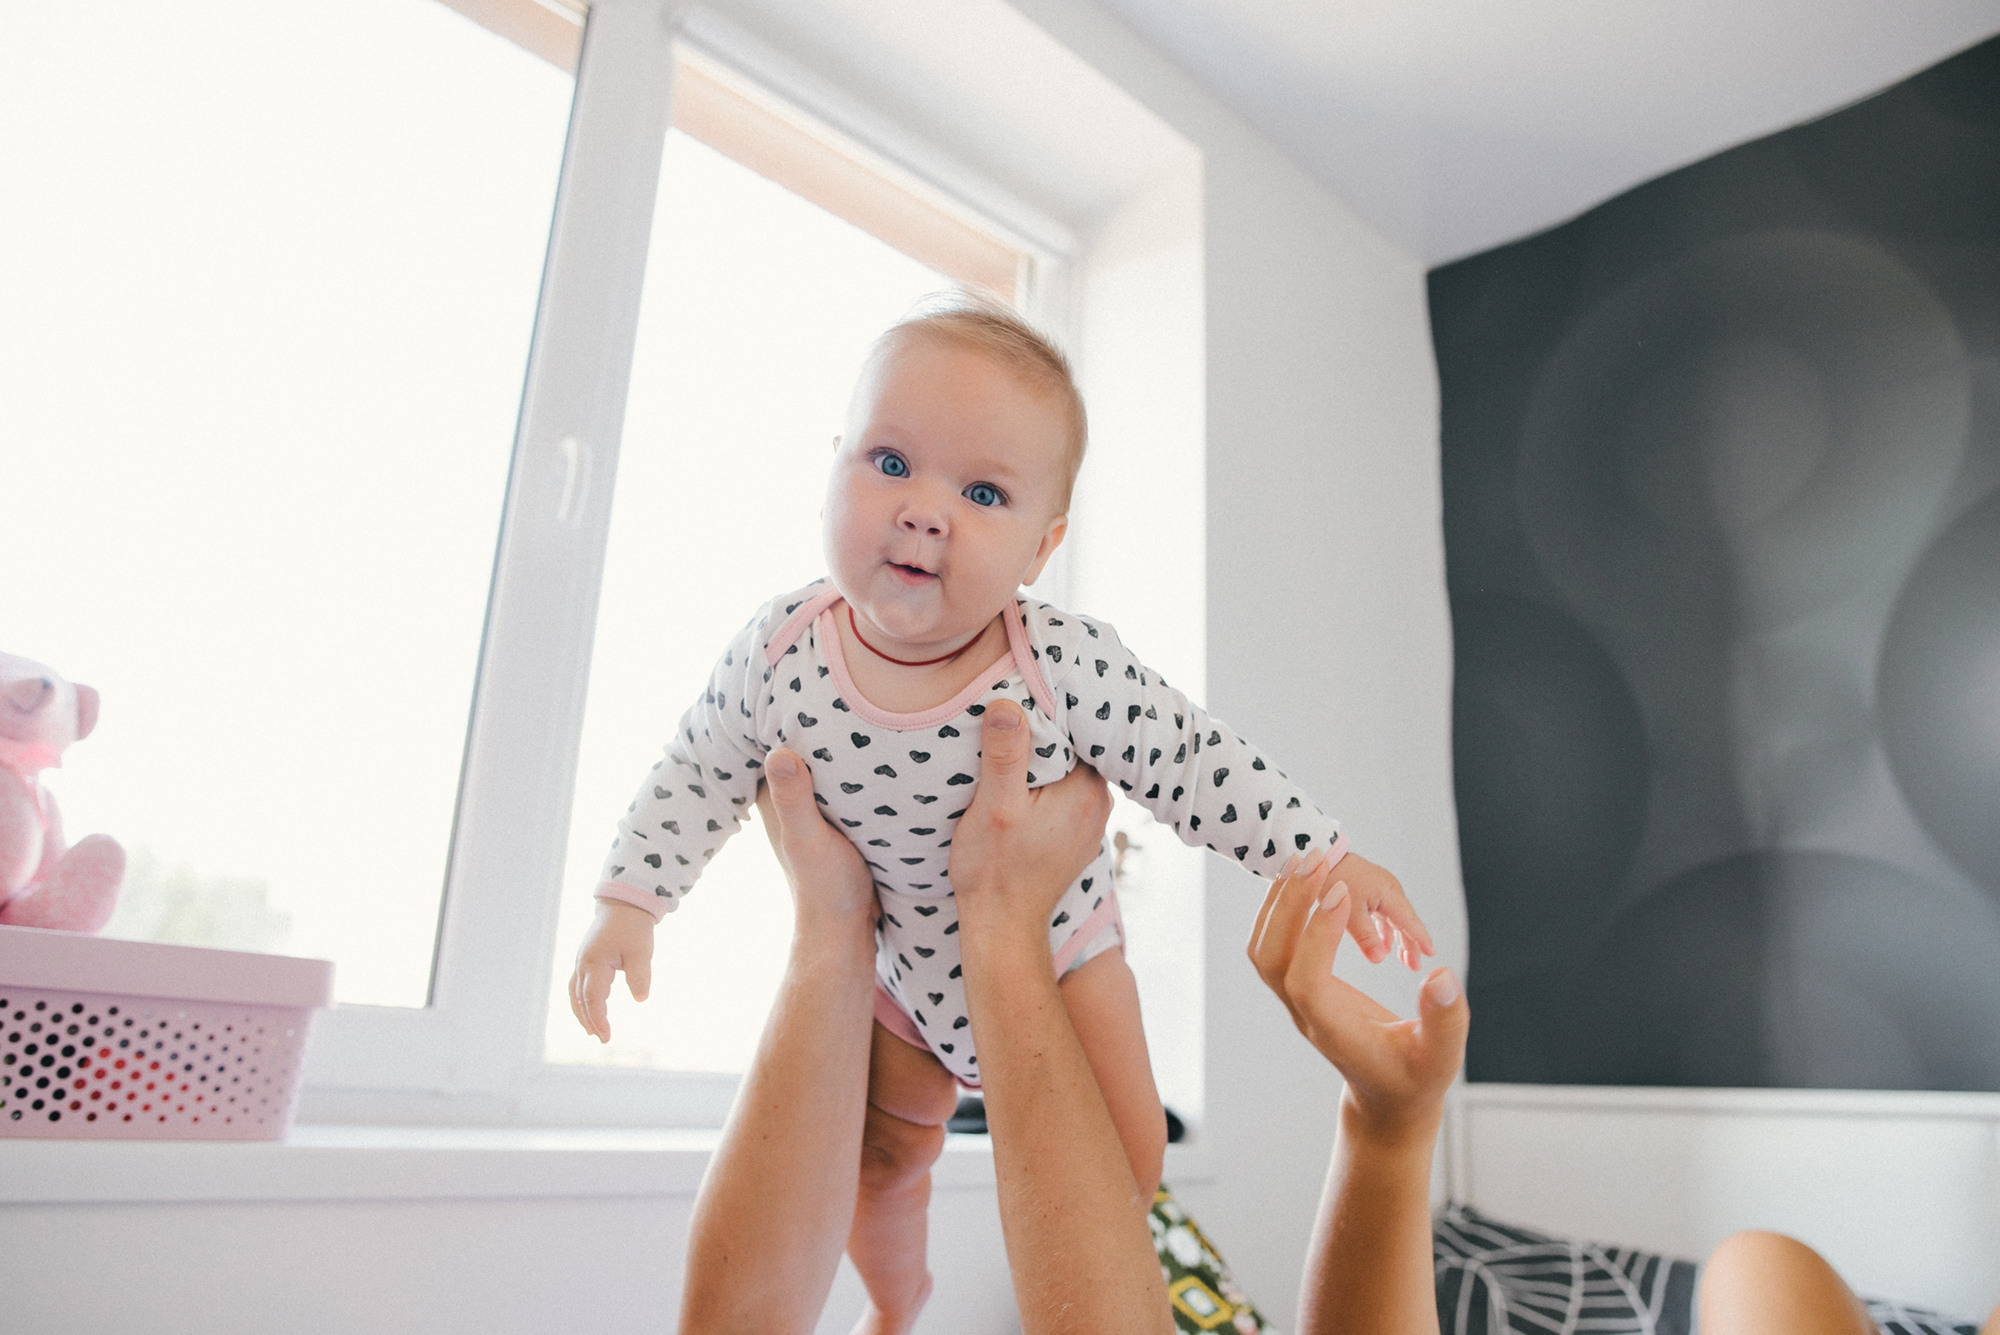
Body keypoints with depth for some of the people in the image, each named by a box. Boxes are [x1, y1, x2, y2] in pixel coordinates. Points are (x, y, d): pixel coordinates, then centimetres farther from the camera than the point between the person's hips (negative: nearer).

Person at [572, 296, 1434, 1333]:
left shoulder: (1068, 665, -30)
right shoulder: (778, 653, -23)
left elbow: (1194, 765, -19)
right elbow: (697, 773, -6)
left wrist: (1327, 861, -18)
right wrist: (628, 900, -7)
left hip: (1056, 945, -1)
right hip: (900, 963, 2)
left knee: (1126, 1158, 0)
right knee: (883, 1158, 18)